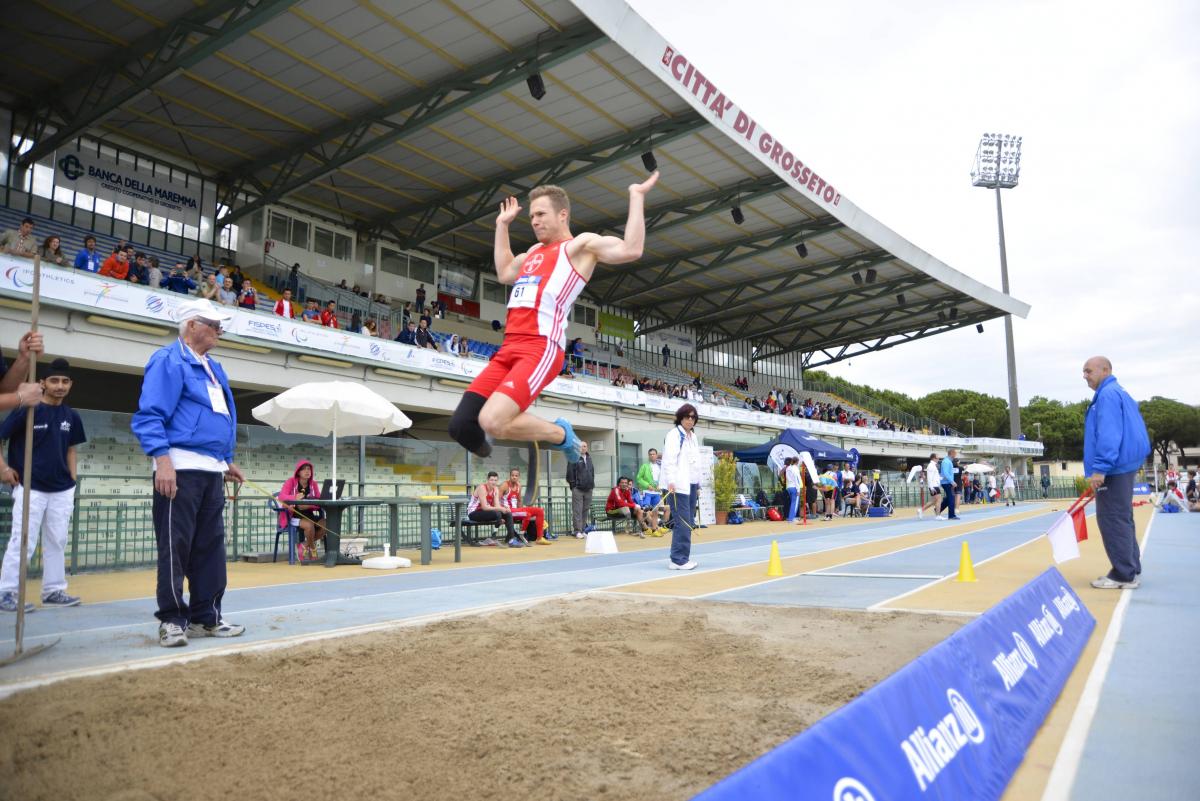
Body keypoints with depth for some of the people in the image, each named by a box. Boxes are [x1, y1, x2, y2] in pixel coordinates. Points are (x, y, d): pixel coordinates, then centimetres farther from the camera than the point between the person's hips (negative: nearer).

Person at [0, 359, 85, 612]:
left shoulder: (71, 416, 7)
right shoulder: (27, 410, -9)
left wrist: (72, 482, 12)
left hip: (62, 491, 5)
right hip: (30, 488, -5)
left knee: (57, 542, 11)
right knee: (23, 542, -6)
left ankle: (53, 591, 21)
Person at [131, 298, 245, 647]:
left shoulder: (213, 368, 20)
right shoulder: (169, 360, -6)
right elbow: (149, 415, -14)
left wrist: (228, 461, 24)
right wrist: (162, 459, -24)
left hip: (212, 472, 9)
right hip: (181, 468, -8)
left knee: (211, 547, 10)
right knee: (175, 547, -3)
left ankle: (205, 617, 18)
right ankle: (172, 620, 6)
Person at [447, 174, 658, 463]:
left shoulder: (581, 245, 5)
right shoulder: (535, 251, 28)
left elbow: (630, 250, -12)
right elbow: (504, 273, 47)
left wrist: (637, 196, -8)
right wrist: (502, 225, 45)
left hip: (542, 349, -7)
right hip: (509, 349, 7)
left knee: (492, 422, -27)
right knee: (461, 425, -10)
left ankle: (560, 434, -2)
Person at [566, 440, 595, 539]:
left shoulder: (589, 459, 18)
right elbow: (570, 472, -7)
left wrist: (592, 484, 15)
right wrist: (573, 484, -9)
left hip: (588, 489, 6)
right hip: (577, 489, -6)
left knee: (586, 510, 7)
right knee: (577, 510, -8)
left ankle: (583, 529, 13)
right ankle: (577, 531, -7)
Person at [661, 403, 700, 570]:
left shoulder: (692, 436, 20)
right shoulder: (674, 434, -6)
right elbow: (669, 460, -16)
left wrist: (698, 482, 21)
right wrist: (671, 481, -26)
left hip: (690, 484, 9)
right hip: (678, 485, -8)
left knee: (687, 523, 10)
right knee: (682, 523, -10)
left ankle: (683, 557, 17)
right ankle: (678, 560, -6)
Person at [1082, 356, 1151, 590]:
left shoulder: (1108, 394, -12)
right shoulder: (1119, 393, 20)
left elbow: (1109, 434, -22)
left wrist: (1100, 468, -24)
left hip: (1114, 468, -11)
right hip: (1123, 466, 11)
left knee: (1112, 521, -7)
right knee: (1122, 519, 14)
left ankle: (1124, 575, -4)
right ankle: (1131, 570, 20)